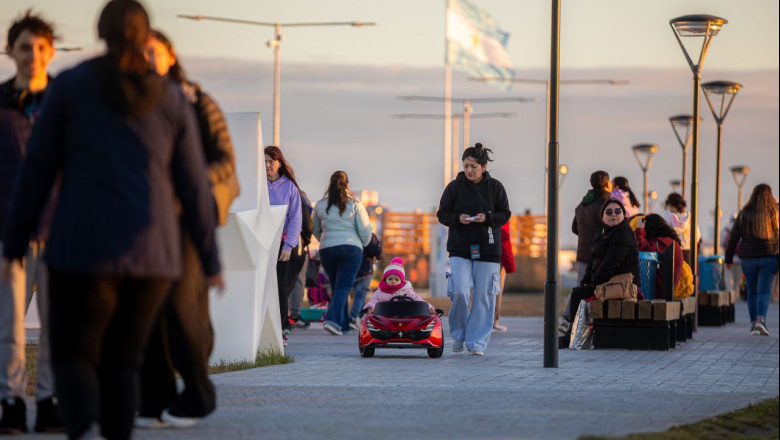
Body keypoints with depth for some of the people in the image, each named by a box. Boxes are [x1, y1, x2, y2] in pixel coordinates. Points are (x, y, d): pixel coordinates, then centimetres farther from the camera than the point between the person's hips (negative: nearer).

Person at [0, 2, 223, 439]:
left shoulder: (70, 85, 1)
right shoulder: (173, 101, 6)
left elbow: (38, 169, 0)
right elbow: (195, 188, 7)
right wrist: (211, 260, 18)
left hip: (85, 248, -2)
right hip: (151, 253, 3)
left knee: (74, 359, 7)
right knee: (120, 362, 18)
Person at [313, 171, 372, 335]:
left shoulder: (320, 205, 7)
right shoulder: (355, 204, -2)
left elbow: (316, 231, 17)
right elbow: (365, 229, -1)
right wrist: (363, 244, 18)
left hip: (326, 249, 3)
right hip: (351, 248, -3)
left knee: (337, 287, 14)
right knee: (343, 287, -6)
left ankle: (343, 324, 15)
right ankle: (333, 320, -24)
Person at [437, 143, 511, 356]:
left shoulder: (495, 187, 2)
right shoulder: (454, 187, 1)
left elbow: (505, 214, 5)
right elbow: (442, 214, 6)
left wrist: (487, 218, -14)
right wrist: (458, 218, -14)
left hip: (487, 250, 1)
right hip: (459, 248, -1)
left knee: (483, 297, 0)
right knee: (459, 292, -14)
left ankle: (477, 342, 8)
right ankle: (458, 334, 8)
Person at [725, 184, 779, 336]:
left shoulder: (744, 214, 1)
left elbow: (734, 237, 3)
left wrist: (728, 258, 11)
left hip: (748, 259, 1)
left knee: (752, 292, 12)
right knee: (764, 291, -3)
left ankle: (753, 324, 14)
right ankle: (761, 319, -23)